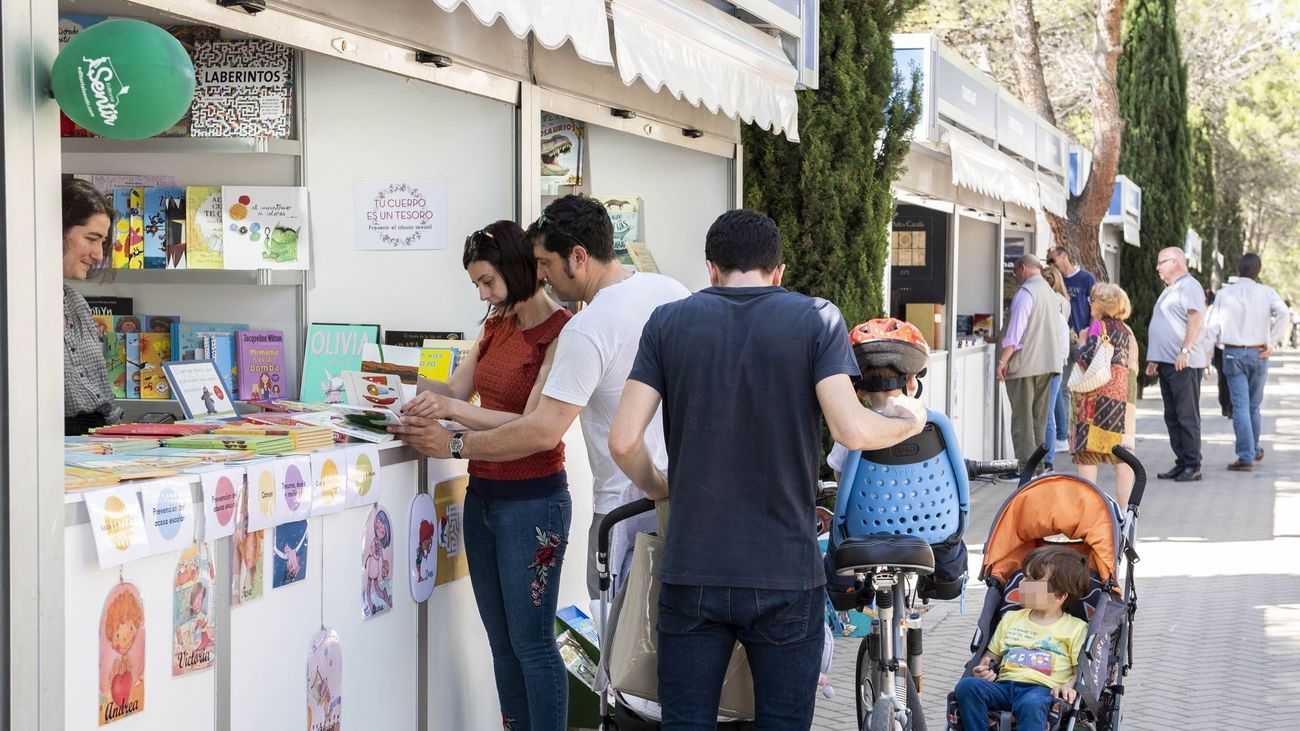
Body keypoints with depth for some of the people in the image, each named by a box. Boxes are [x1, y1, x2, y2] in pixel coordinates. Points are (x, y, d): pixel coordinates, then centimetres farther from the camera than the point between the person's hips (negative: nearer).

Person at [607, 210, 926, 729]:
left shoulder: (669, 321, 3)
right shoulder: (817, 319, -1)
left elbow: (623, 441, -4)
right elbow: (853, 431, -12)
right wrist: (909, 421, 9)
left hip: (691, 574, 1)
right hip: (785, 576, -1)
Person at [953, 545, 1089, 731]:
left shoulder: (1075, 628, 12)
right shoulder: (1011, 619, 27)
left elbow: (1082, 669, 7)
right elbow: (992, 655, 31)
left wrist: (1069, 686, -15)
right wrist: (983, 669, 7)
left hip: (1042, 688, -5)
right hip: (1004, 684, 5)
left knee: (1031, 704, -42)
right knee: (967, 686, -27)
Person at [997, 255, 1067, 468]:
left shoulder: (1025, 292, -11)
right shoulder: (1052, 294, 16)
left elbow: (1015, 330, -18)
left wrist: (1003, 360, -15)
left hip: (1024, 363, -8)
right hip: (1048, 362, 8)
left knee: (1022, 416, -5)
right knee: (1039, 416, 13)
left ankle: (1025, 465, -8)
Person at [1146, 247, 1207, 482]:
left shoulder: (1188, 286, -9)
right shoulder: (1169, 290, 22)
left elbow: (1196, 319, -20)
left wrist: (1185, 351, -26)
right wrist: (1154, 360, 23)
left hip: (1183, 363, -10)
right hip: (1166, 363, 10)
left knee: (1187, 416, -7)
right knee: (1172, 416, 9)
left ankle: (1193, 465, -5)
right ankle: (1181, 462, 13)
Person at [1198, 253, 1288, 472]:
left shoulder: (1224, 293, 0)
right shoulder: (1266, 292, -2)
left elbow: (1213, 325, -3)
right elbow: (1283, 314, -18)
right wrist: (1271, 343, -12)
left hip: (1232, 354, -1)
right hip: (1258, 354, 1)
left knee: (1240, 406, -3)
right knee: (1254, 406, 17)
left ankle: (1246, 457, -11)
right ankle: (1254, 450, 31)